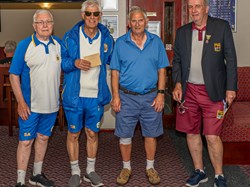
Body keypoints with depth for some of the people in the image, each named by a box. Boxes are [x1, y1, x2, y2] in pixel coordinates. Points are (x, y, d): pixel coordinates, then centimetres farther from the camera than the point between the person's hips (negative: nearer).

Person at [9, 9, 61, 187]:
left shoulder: (59, 44, 3)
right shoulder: (25, 45, -9)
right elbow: (14, 75, -9)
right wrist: (21, 102, -15)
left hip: (52, 104, 4)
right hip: (30, 105, -4)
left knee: (43, 137, 15)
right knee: (26, 141, 1)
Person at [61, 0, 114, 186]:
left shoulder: (107, 38, 3)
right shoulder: (70, 36, -2)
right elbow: (61, 61, 1)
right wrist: (74, 63, -18)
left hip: (96, 96, 2)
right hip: (74, 95, -1)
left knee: (93, 133, 13)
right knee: (73, 134, 8)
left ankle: (90, 171, 29)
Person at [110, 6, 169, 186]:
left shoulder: (156, 42, 2)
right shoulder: (120, 43, -1)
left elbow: (161, 70, 4)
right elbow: (115, 72, 0)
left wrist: (161, 94, -3)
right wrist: (116, 96, -6)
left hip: (151, 97, 1)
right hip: (127, 97, 0)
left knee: (151, 134, 10)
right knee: (125, 135, 7)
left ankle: (150, 167, 27)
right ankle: (126, 168, 25)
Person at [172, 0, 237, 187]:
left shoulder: (222, 27, -3)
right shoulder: (182, 32, 7)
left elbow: (230, 59, -3)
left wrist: (231, 87, -7)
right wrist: (178, 84, -1)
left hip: (213, 91, -4)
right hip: (188, 90, 4)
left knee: (212, 136, -4)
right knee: (192, 133, 11)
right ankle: (199, 171, 29)